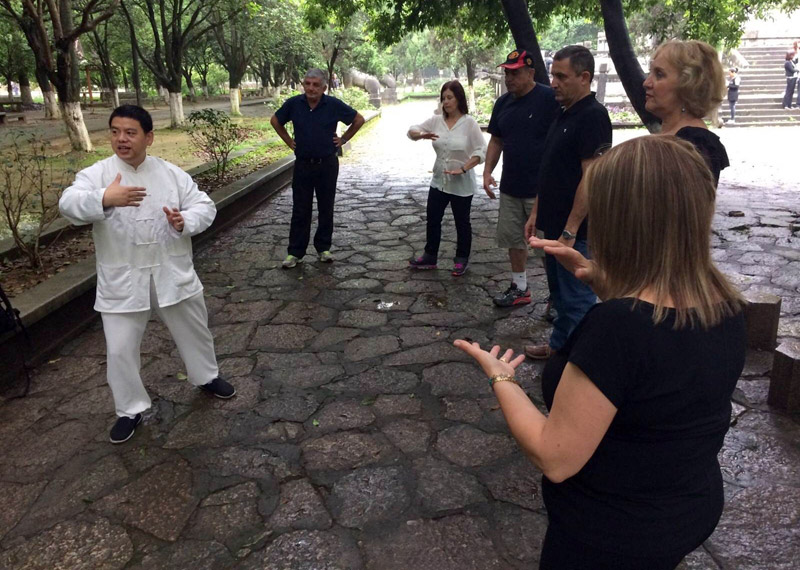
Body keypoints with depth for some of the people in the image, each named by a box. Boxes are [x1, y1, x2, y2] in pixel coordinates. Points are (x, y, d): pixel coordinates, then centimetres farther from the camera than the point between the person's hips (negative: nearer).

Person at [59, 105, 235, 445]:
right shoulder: (96, 174, -9)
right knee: (120, 349, 5)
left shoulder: (171, 173, -2)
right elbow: (69, 205, -26)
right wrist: (104, 199, -47)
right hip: (122, 280, -1)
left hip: (171, 273, 2)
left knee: (193, 330, 19)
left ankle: (206, 377, 46)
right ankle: (130, 409, 27)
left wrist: (185, 222, -22)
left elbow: (205, 206, 0)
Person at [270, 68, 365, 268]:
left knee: (326, 209, 8)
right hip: (303, 164, 1)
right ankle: (295, 252, 9)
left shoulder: (334, 105, -7)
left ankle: (324, 248, 22)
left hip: (327, 164, 0)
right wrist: (289, 141, 7)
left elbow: (358, 120, 6)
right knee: (300, 210, 3)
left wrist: (343, 139, 3)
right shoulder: (293, 104, -4)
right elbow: (275, 121, 13)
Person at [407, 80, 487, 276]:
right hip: (438, 181, 5)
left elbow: (481, 150, -14)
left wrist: (463, 168, -24)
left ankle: (462, 260, 24)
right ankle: (430, 257, 26)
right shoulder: (436, 120, 2)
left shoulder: (469, 123, -11)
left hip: (461, 184, -4)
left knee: (462, 222, 9)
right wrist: (421, 135, -23)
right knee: (432, 219, 11)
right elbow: (411, 131, 0)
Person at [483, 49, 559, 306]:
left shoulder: (549, 99, -12)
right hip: (510, 188, 7)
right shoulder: (502, 103, 9)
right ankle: (519, 288, 30)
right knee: (513, 239, 14)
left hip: (541, 189, -6)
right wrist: (487, 171, 4)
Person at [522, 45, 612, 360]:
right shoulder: (564, 114, 12)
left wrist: (569, 231, -23)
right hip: (555, 225, 9)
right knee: (559, 293, 21)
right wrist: (536, 213, 17)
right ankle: (558, 345, 36)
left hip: (575, 231, -9)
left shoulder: (592, 116, -16)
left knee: (577, 299, 3)